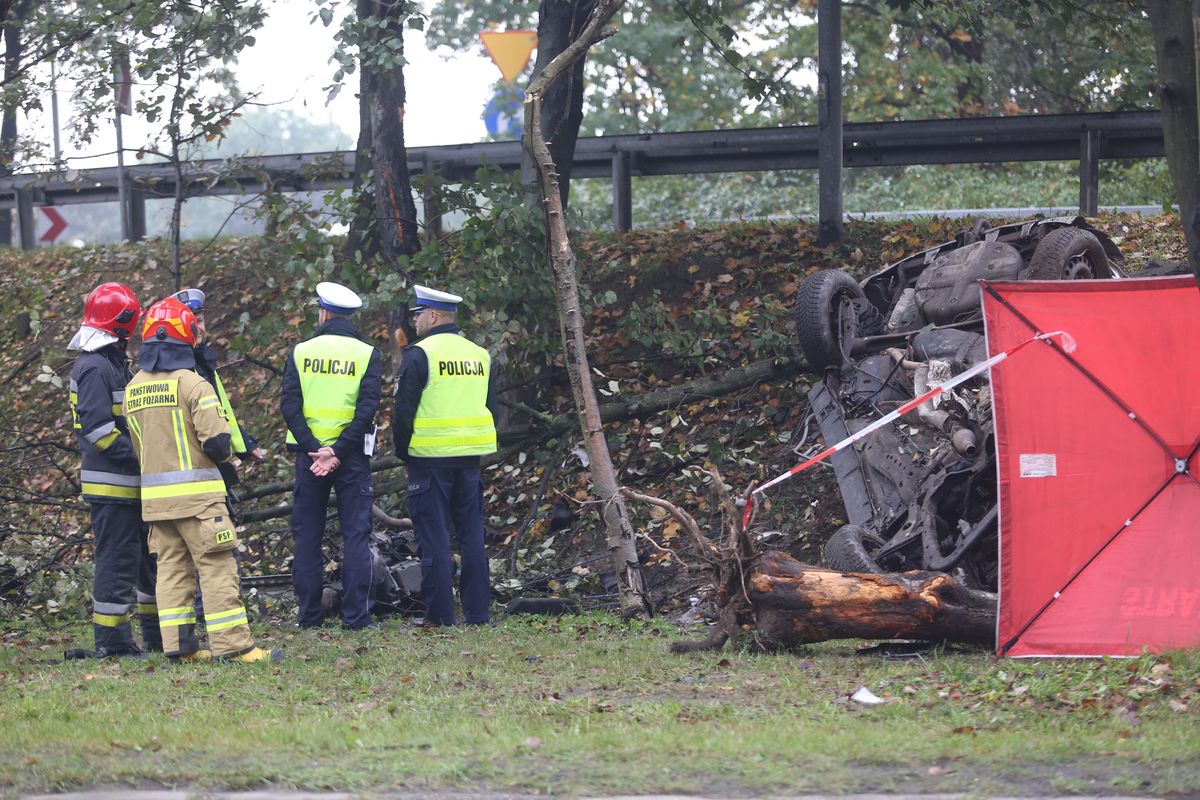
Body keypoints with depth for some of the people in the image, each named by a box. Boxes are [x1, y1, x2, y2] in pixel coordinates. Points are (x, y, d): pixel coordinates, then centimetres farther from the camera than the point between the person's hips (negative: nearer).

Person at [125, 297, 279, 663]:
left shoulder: (134, 388, 9)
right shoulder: (191, 383, -13)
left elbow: (138, 444, 14)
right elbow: (215, 438, -17)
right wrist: (225, 461, 3)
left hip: (153, 492, 7)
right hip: (196, 492, -7)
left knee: (171, 567, 11)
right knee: (217, 566, -4)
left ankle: (178, 644, 9)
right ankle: (232, 644, -7)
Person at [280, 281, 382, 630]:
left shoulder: (301, 352, 3)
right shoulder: (367, 355, 0)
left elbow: (289, 405, -7)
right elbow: (368, 408, -11)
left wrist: (313, 448, -12)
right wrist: (337, 451, -15)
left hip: (309, 453, 1)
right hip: (352, 456, -1)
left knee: (307, 535, 8)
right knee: (355, 535, 2)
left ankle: (309, 614, 6)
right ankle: (356, 614, -5)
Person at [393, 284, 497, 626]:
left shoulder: (420, 355, -10)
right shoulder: (479, 355, 11)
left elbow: (404, 409, -10)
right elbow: (490, 408, 17)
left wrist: (402, 452, 2)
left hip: (430, 457, -6)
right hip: (469, 457, 6)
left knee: (433, 538, -2)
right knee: (472, 537, 9)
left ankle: (440, 614, -3)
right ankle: (477, 612, 9)